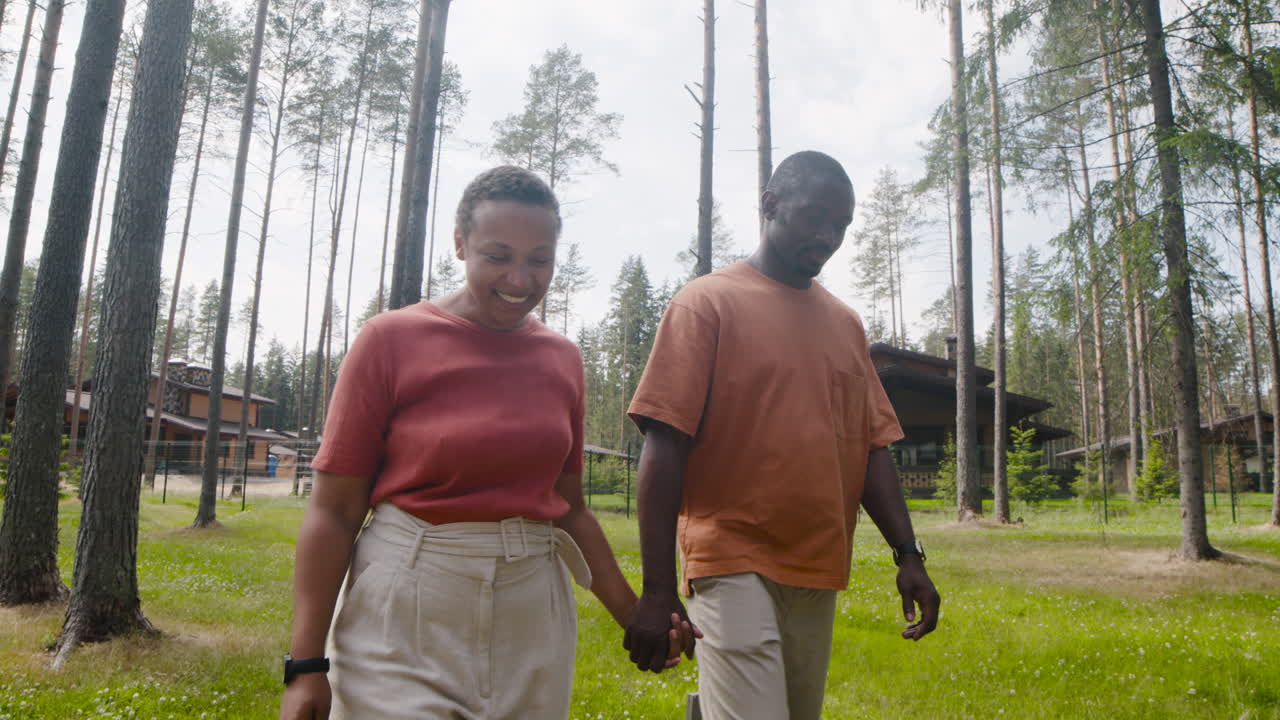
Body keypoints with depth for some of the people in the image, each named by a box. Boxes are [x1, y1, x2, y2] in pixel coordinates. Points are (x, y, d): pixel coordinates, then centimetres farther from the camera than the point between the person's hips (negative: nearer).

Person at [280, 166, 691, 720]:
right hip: (406, 618, -3)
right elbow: (333, 511, -6)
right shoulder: (391, 340, -6)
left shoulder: (562, 359, 6)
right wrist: (305, 664, -10)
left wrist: (632, 613, 10)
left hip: (533, 617, 4)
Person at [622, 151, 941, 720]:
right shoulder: (708, 303, -3)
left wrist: (908, 554, 5)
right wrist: (658, 588, -13)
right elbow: (664, 444, -9)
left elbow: (872, 447, 15)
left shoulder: (845, 322, 14)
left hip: (818, 575, 6)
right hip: (735, 565, -6)